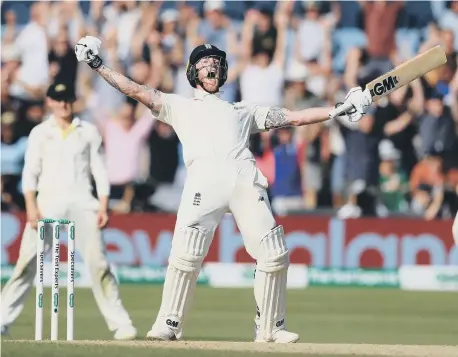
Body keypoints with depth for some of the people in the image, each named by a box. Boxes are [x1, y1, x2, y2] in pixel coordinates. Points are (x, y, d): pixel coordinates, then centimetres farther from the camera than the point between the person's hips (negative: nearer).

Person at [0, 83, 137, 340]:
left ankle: (120, 323, -5)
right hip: (48, 201, 0)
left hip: (82, 202, 0)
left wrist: (103, 206, -1)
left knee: (98, 262, -7)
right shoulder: (40, 133, 11)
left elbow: (99, 170, 10)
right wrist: (31, 207, -9)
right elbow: (30, 172, 5)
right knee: (27, 261, -9)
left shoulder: (88, 132, 12)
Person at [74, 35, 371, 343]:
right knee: (186, 253, -18)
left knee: (274, 254, -8)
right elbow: (136, 91, 23)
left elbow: (295, 118, 31)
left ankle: (270, 327, 3)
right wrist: (98, 66, 14)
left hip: (245, 179, 2)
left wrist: (338, 111, 23)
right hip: (204, 177, -2)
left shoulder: (242, 110, 34)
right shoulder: (179, 106, 30)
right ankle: (169, 324, -8)